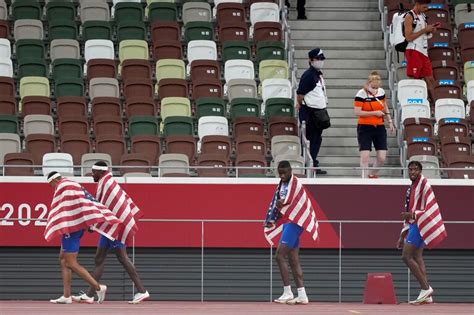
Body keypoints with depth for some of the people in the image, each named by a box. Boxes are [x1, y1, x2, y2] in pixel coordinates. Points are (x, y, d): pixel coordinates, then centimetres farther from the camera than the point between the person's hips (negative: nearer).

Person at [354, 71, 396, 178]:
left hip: (379, 127, 4)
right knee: (365, 155, -8)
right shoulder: (361, 94, -12)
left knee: (382, 158, 0)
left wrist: (390, 121, 18)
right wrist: (375, 113, -18)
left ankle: (373, 174, 25)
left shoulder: (381, 92, 4)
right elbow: (357, 112, -18)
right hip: (365, 128, -4)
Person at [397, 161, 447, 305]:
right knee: (417, 258, 5)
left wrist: (412, 214, -27)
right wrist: (402, 237, 24)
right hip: (413, 225, 9)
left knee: (406, 256, -12)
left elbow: (429, 209, -16)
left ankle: (425, 288, -11)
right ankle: (427, 296, 2)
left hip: (420, 225, -9)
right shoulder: (411, 189, 19)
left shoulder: (424, 185, -9)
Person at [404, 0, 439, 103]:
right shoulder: (409, 16, -9)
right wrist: (424, 30, -15)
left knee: (430, 80, 7)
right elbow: (408, 37, -16)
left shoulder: (423, 16, 16)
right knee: (414, 79, -8)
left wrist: (430, 30, 5)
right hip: (414, 51, -8)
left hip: (424, 52, 8)